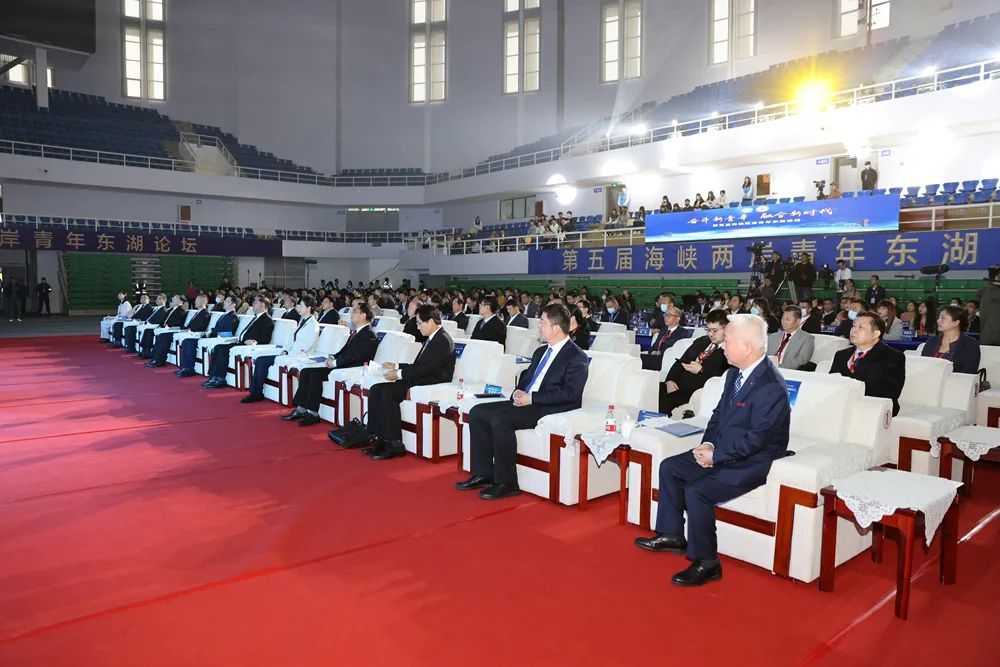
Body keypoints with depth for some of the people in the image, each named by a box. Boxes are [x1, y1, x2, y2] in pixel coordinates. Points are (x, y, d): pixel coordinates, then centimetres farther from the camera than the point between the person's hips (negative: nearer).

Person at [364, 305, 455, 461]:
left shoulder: (443, 340, -12)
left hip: (432, 385, -10)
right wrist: (396, 366, 12)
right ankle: (380, 439, -7)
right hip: (419, 381, 10)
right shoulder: (431, 339, 20)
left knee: (388, 392, -26)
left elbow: (427, 368, -20)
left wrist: (400, 374, -15)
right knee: (376, 390, -6)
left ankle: (395, 444, -20)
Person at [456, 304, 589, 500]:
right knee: (477, 412, -4)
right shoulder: (541, 352, 20)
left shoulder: (576, 358, -8)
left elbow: (570, 393, -18)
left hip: (549, 410, -9)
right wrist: (518, 392, 3)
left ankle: (507, 483, -18)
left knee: (500, 419, -30)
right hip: (526, 402, 9)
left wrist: (532, 398, -19)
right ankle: (483, 474, 0)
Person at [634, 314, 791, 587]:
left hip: (752, 463, -10)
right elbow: (719, 413, 13)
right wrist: (707, 444, -3)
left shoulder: (771, 387, -24)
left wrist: (715, 455, -19)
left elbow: (756, 439, -25)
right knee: (670, 467, 7)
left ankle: (706, 563, -7)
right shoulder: (735, 373, 4)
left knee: (697, 491, -25)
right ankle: (671, 535, 19)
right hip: (722, 452, 10)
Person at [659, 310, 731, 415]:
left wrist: (701, 370, -14)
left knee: (664, 403, -29)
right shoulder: (701, 341, 20)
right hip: (677, 385, 7)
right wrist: (670, 380, 0)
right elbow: (681, 362, 17)